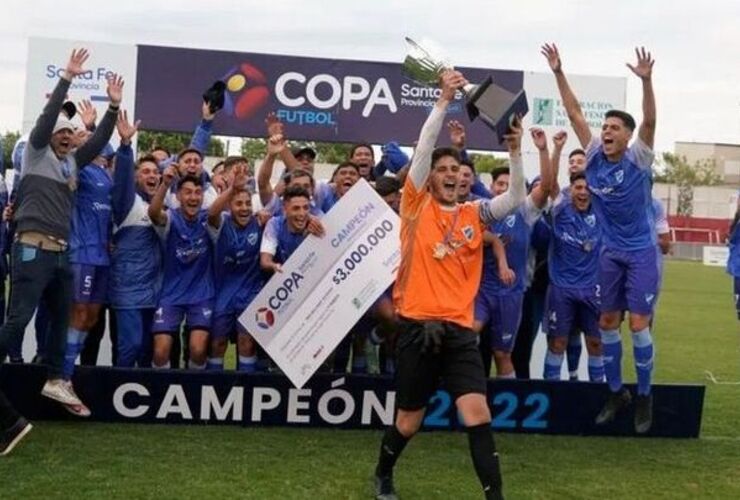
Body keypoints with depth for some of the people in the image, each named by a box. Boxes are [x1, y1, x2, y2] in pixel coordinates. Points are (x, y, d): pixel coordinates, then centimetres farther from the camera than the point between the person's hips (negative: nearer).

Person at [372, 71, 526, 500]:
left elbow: (517, 199, -1)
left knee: (478, 413, -8)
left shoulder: (475, 213, 10)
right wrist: (444, 100, -12)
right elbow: (423, 149, -8)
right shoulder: (417, 204, 1)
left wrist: (515, 152, -13)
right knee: (409, 421, 11)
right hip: (419, 325, -2)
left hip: (460, 329, 2)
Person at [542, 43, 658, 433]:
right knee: (607, 322, 7)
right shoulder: (595, 157, -3)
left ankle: (644, 396, 10)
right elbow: (575, 113, -3)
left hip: (642, 252, -4)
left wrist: (646, 80, -40)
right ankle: (616, 392, 22)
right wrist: (558, 73, -8)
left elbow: (650, 121, -27)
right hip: (611, 252, 4)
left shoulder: (638, 159, -12)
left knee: (638, 323, -6)